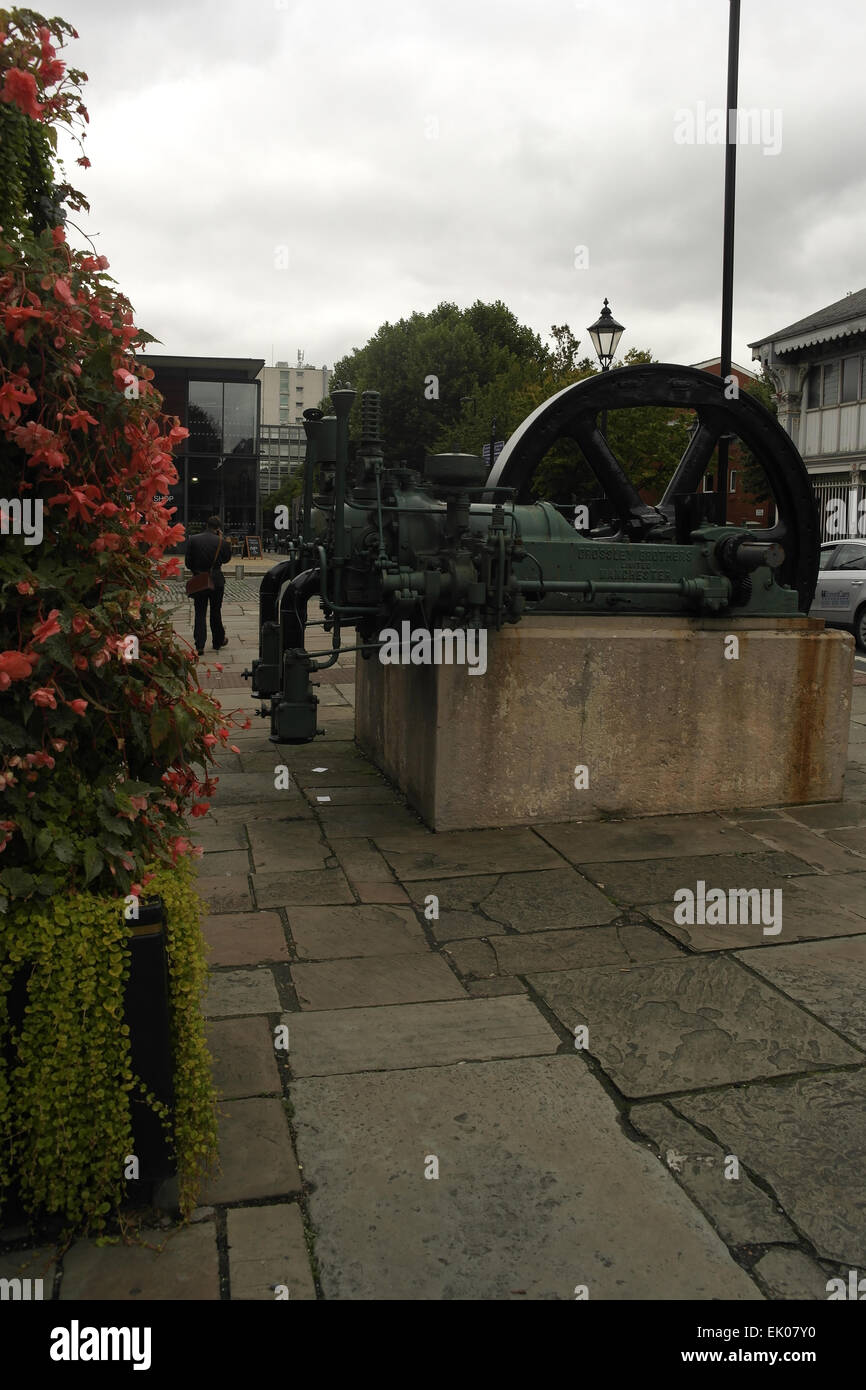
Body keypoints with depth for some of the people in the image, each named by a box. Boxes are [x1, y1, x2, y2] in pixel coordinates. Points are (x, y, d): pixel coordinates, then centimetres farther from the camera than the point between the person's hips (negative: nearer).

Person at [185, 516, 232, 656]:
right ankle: (218, 641, 27)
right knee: (215, 612, 15)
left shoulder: (192, 540, -5)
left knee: (200, 613, 4)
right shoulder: (221, 542, -9)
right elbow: (227, 558, 8)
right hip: (217, 581, 0)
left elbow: (188, 562, -2)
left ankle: (199, 646, -3)